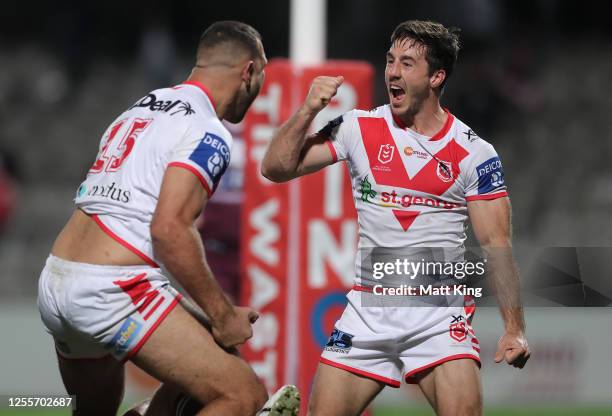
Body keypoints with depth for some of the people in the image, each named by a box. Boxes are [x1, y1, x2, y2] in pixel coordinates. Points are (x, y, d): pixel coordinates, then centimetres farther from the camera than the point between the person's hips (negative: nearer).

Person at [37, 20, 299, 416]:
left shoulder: (138, 109, 21)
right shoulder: (207, 132, -7)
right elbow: (169, 228, -20)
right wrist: (223, 315, -12)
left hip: (53, 282, 10)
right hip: (114, 290, -10)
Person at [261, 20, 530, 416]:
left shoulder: (475, 154, -3)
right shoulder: (360, 128, 3)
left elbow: (497, 244, -4)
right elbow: (276, 168, 2)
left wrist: (514, 328, -12)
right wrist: (308, 110, -12)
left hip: (440, 314, -2)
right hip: (368, 309, 2)